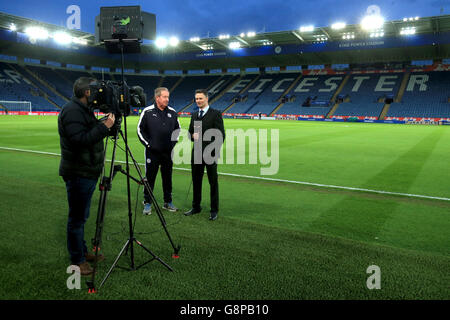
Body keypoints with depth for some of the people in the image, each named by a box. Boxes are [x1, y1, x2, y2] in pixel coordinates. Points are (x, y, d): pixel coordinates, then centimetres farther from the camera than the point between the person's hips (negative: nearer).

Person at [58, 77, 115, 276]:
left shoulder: (83, 110, 15)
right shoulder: (72, 111, -17)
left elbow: (92, 135, 18)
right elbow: (80, 140, -28)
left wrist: (105, 124, 7)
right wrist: (104, 126, -25)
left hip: (87, 172, 10)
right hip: (78, 174, -10)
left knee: (81, 216, 19)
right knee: (77, 218, 1)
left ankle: (83, 252, 32)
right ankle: (77, 261, 13)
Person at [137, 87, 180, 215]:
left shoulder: (172, 112, 6)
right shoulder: (147, 112, -4)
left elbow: (177, 128, 17)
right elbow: (140, 129, 0)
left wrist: (174, 142, 7)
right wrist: (147, 144, -6)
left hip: (168, 152, 3)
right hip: (152, 151, -3)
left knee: (167, 177, 11)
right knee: (150, 177, 3)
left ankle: (168, 202, 23)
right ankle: (147, 203, 14)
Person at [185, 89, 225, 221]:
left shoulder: (215, 114, -5)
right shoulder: (194, 115, 14)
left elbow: (221, 134, -9)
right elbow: (190, 132, 20)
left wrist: (215, 152, -14)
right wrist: (193, 136, -4)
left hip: (210, 154, -6)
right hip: (196, 154, 6)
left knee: (213, 182, 3)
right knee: (196, 181, 13)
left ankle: (214, 210, 13)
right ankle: (196, 207, 26)